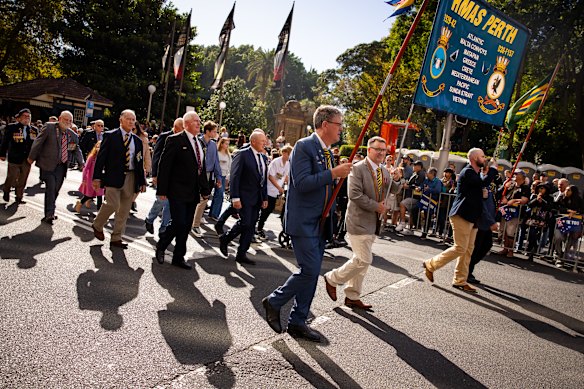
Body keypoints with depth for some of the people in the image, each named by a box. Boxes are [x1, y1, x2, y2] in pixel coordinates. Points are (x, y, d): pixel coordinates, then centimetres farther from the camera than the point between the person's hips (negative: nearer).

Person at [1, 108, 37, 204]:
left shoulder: (34, 130, 5)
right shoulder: (11, 127, -4)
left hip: (27, 160, 3)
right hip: (14, 159, -3)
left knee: (22, 181, 9)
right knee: (11, 178, 6)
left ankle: (19, 197, 22)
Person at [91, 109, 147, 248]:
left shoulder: (137, 140, 12)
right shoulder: (110, 136, 0)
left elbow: (140, 162, 14)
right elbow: (101, 157, -4)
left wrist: (142, 181, 11)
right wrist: (97, 177, -10)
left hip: (131, 178, 5)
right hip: (113, 176, -5)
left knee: (124, 211, 6)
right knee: (113, 204, -16)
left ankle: (116, 239, 17)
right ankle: (97, 225, 13)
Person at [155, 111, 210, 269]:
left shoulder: (199, 143, 14)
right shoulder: (175, 140, -7)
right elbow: (164, 165, -10)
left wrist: (205, 189, 12)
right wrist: (162, 190, -13)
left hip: (193, 193, 7)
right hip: (178, 191, -7)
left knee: (186, 226, 9)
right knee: (178, 223, -9)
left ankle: (178, 257, 21)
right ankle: (161, 246, 17)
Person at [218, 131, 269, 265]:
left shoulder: (264, 157, 13)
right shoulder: (242, 155, -10)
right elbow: (234, 177, -14)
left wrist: (265, 198, 10)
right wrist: (235, 198, -20)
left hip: (257, 198, 7)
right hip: (245, 196, -7)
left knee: (251, 226, 6)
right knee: (245, 223, -13)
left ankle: (241, 254, 14)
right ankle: (225, 239, 13)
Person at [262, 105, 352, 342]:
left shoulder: (328, 152, 15)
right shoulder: (304, 146, -11)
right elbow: (302, 183, -22)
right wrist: (333, 173, -21)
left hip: (320, 223, 9)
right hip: (303, 222, -9)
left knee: (311, 273, 11)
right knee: (309, 270, -11)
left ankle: (298, 322, 22)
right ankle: (274, 302, 11)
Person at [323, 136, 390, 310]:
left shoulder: (385, 172, 13)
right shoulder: (358, 168, -11)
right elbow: (354, 194, -20)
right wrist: (376, 206, -17)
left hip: (373, 223, 8)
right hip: (359, 221, -8)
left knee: (361, 260, 13)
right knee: (364, 260, -10)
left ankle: (352, 297, 24)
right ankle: (332, 278, 11)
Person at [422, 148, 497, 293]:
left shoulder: (474, 173, 18)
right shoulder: (467, 172, -12)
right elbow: (483, 182, -24)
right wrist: (493, 169, -8)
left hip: (470, 217, 10)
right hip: (461, 215, -10)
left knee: (468, 249, 10)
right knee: (460, 248, -10)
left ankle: (460, 281, 15)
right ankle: (431, 264, 4)